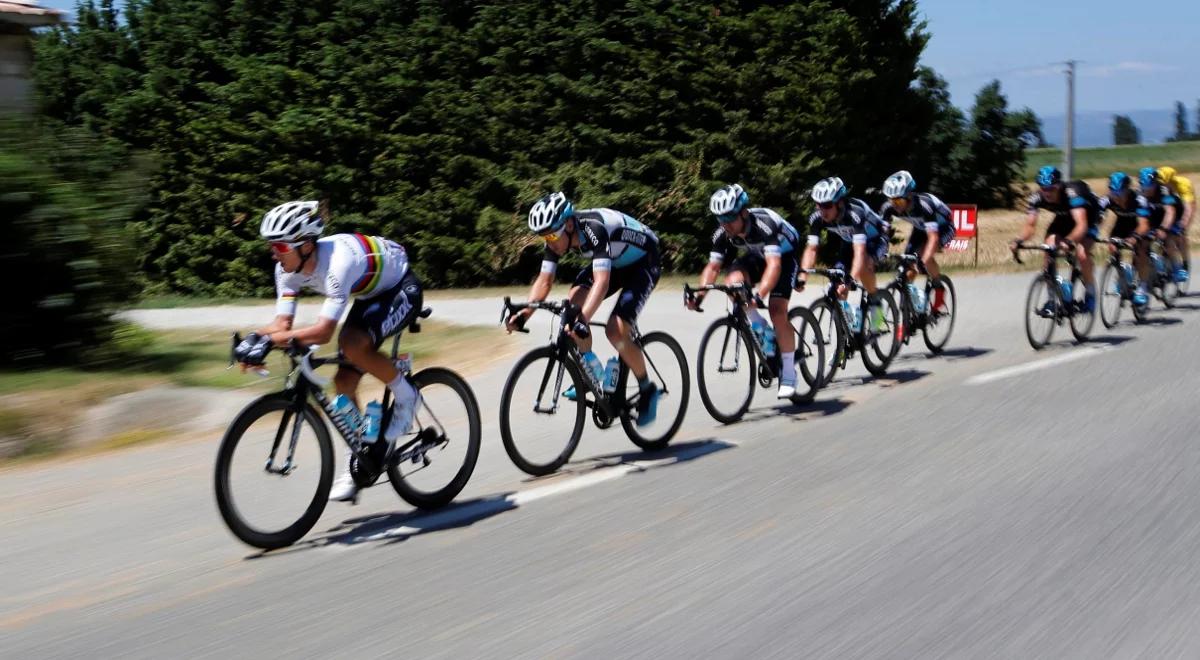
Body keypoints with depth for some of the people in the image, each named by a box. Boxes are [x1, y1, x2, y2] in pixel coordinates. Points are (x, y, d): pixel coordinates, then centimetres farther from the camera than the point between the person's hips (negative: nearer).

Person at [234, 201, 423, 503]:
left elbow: (323, 331, -44)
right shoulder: (288, 269, -15)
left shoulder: (338, 262, -39)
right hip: (369, 295, 8)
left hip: (402, 290, -8)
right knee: (344, 382, -1)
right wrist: (256, 339, -36)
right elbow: (282, 323, -16)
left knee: (353, 344, -34)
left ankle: (405, 394, -8)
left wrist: (271, 339, -51)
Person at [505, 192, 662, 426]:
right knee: (574, 300, -17)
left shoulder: (594, 229, -37)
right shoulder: (558, 235, -16)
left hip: (642, 264, -7)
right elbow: (544, 280, -13)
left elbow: (602, 282, -48)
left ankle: (648, 390, 0)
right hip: (613, 263, 7)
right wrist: (524, 312, -28)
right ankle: (592, 371, -1)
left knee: (616, 330, -22)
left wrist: (582, 319, -60)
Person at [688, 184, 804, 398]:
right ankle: (762, 332, -7)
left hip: (782, 256, -5)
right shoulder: (722, 234, -21)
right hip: (754, 258, 5)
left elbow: (774, 264, -48)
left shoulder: (764, 225, -38)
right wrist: (699, 295, -32)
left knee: (777, 311, -21)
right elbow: (712, 267, -16)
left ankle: (788, 374, -9)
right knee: (733, 281, -28)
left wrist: (759, 294, -62)